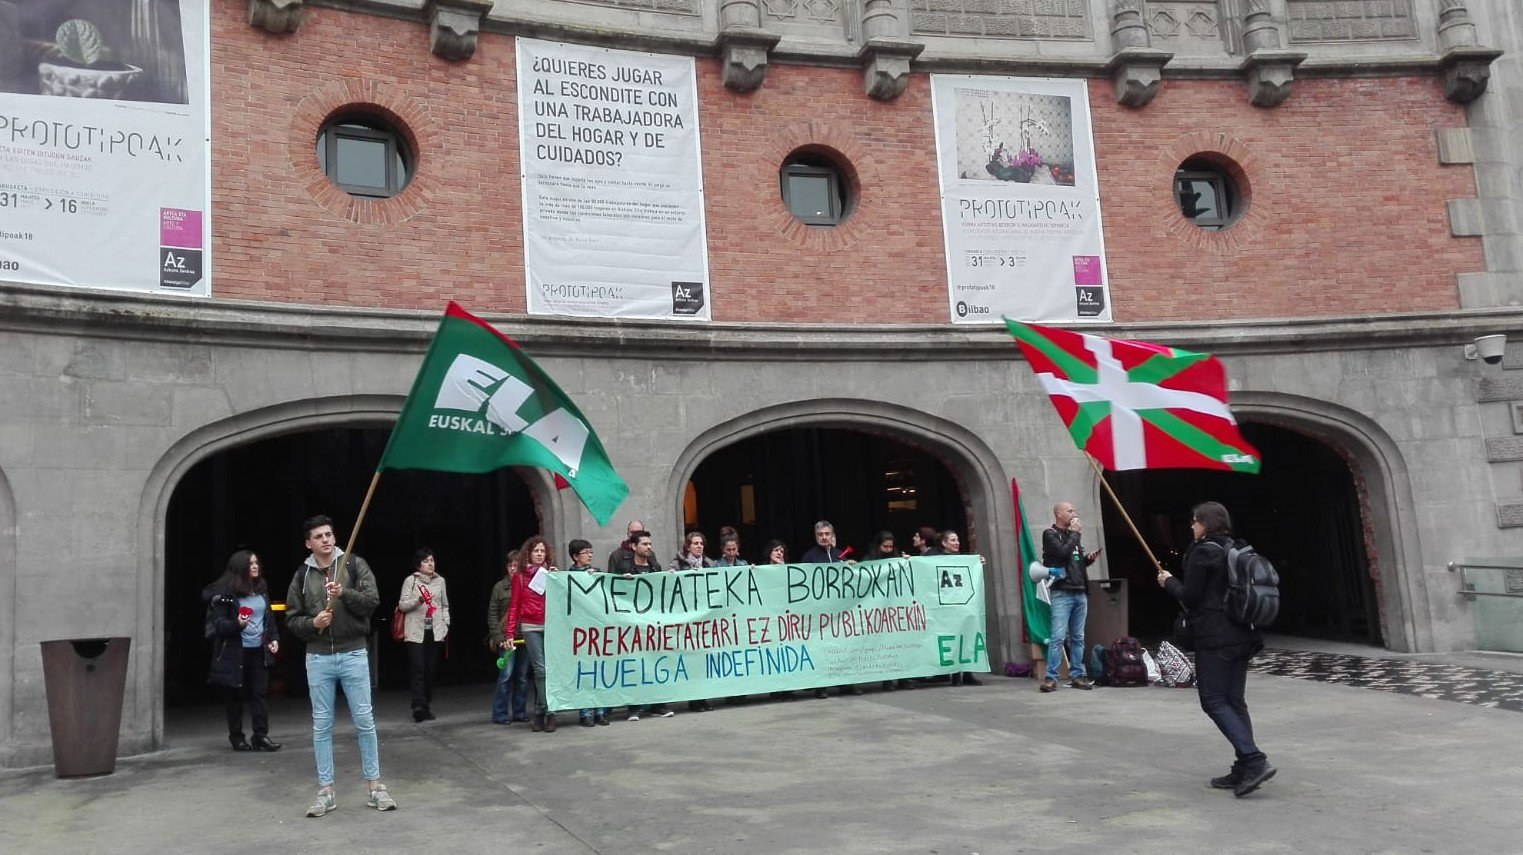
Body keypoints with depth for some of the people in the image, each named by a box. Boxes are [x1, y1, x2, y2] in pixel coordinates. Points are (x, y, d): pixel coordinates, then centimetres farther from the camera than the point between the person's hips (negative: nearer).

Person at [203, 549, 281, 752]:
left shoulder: (261, 589, 9)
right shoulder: (225, 593, -9)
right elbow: (218, 624, -10)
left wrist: (274, 638, 7)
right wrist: (237, 624, -28)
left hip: (259, 650, 5)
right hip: (235, 652, -5)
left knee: (260, 693, 2)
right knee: (235, 695, 5)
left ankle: (261, 736, 5)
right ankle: (236, 737, 16)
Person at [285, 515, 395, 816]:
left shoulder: (355, 564, 0)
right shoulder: (302, 575, 5)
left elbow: (372, 601, -8)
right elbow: (292, 619, 7)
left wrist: (344, 593, -23)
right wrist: (312, 623, -13)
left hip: (353, 654, -2)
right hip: (318, 658, 2)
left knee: (364, 720, 2)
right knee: (321, 725, 6)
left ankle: (375, 787, 11)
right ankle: (326, 791, 16)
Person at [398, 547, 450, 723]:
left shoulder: (440, 581, 11)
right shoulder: (410, 580, 1)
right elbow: (402, 605, -2)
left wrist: (446, 624, 7)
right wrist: (418, 600, -18)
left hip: (435, 631, 3)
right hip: (415, 631, -3)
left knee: (431, 669, 3)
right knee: (418, 668, -11)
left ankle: (427, 706, 12)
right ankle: (419, 706, -16)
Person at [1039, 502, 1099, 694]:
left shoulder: (1073, 535, 21)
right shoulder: (1050, 534, -2)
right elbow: (1063, 552, -18)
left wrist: (1088, 558, 7)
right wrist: (1075, 533, -7)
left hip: (1081, 593, 7)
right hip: (1062, 593, -7)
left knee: (1078, 638, 7)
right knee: (1058, 637, -12)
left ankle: (1076, 676, 12)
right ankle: (1051, 678, -11)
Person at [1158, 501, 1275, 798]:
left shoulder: (1202, 551, -12)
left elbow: (1190, 596, -12)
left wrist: (1168, 581, 4)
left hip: (1215, 638, -8)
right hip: (1242, 636, 8)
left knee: (1214, 700, -4)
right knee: (1234, 700, 10)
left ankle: (1254, 761, -15)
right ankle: (1245, 771, 10)